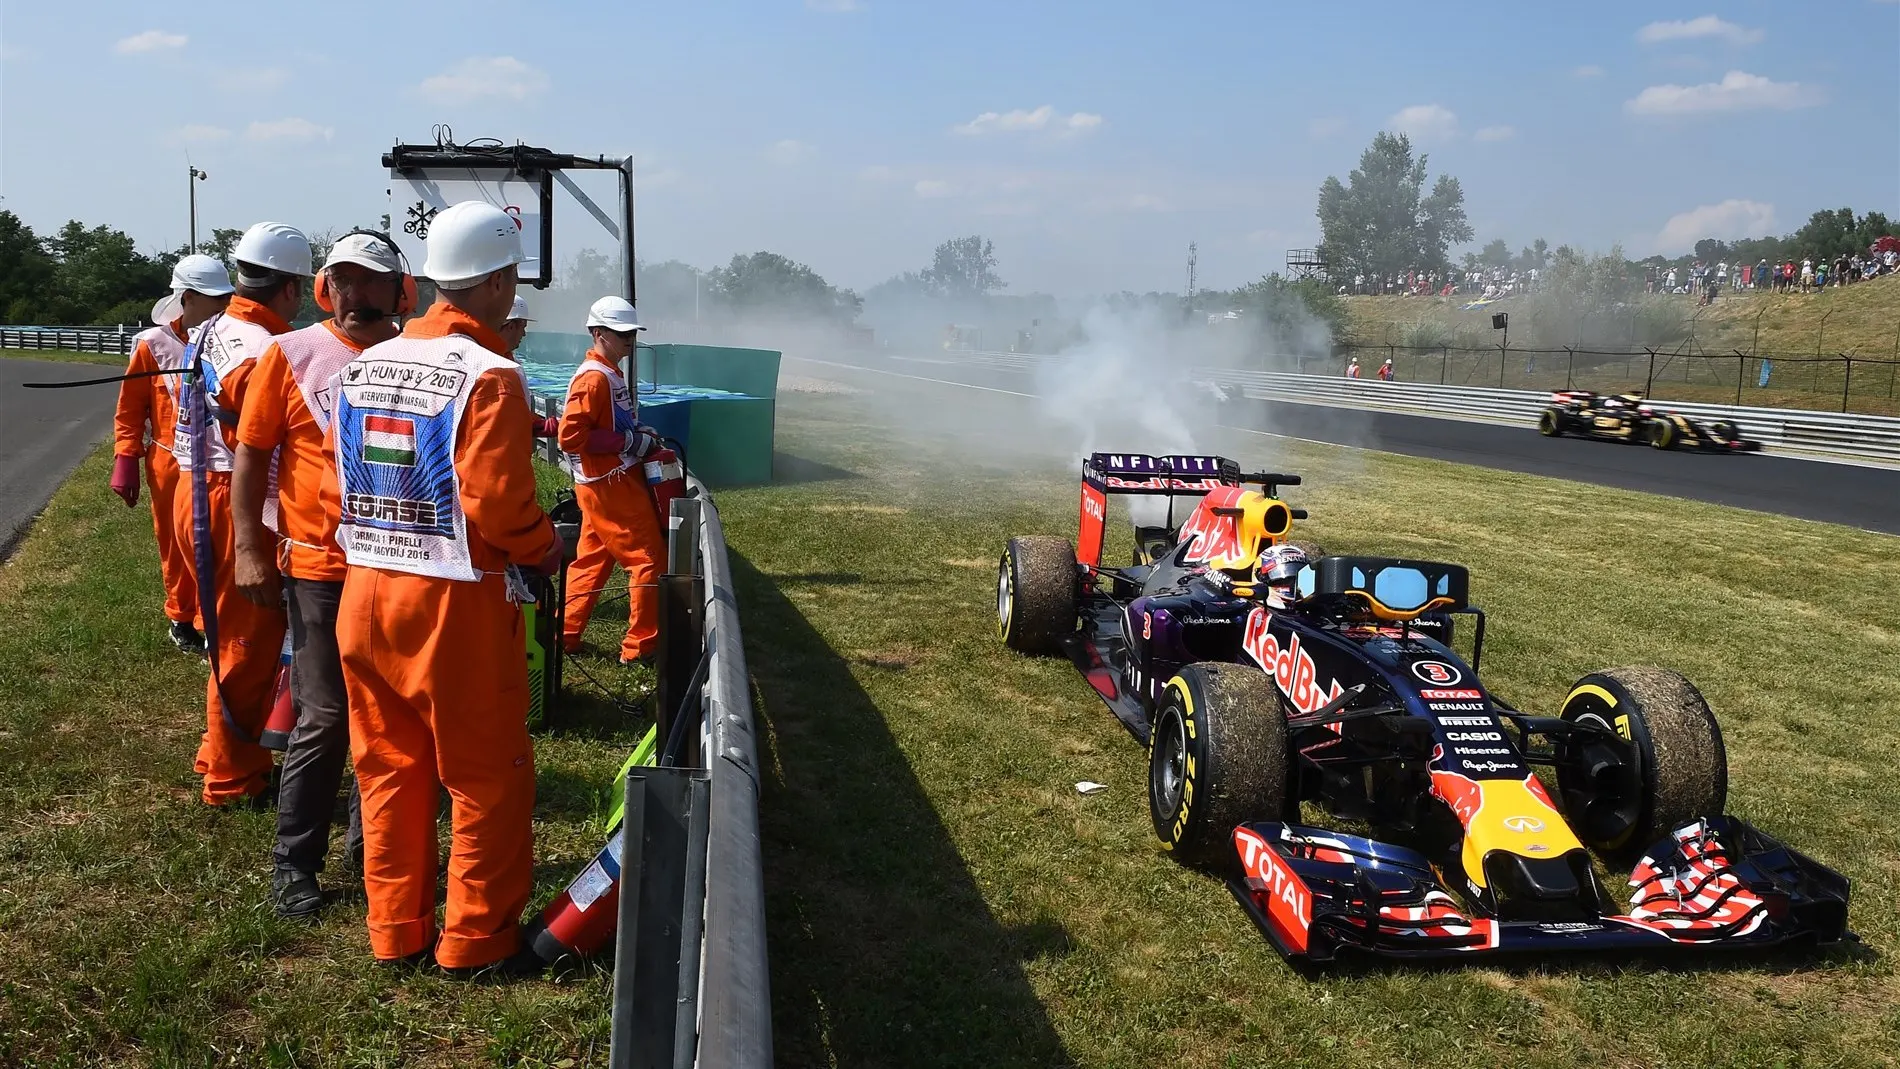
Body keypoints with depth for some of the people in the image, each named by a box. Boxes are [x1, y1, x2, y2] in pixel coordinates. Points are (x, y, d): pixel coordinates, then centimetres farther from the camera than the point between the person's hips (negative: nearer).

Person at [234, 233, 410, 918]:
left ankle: (371, 838, 30)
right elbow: (251, 455, 0)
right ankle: (294, 862, 13)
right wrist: (249, 549, -5)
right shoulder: (292, 355, -2)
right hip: (320, 565, -3)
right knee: (326, 717, -1)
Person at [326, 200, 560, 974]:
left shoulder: (361, 367, 6)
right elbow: (498, 503, -20)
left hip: (366, 593, 7)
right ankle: (477, 940, 17)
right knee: (489, 779, 8)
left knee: (389, 770, 17)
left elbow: (335, 487, 9)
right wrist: (547, 550, -2)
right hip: (458, 606, -7)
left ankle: (395, 931, 28)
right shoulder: (490, 377, -16)